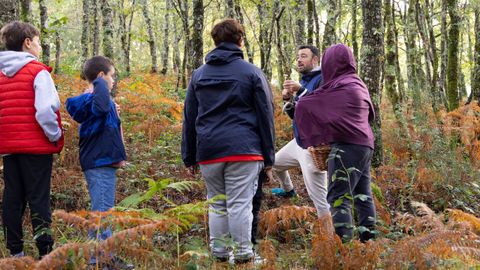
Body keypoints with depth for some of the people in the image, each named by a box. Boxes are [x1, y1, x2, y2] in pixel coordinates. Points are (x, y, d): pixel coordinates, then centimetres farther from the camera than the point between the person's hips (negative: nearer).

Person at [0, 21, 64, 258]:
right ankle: (45, 251, 0)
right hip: (36, 146, -6)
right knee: (38, 199, -1)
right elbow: (46, 109, -20)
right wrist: (55, 136, -8)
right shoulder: (38, 72, -9)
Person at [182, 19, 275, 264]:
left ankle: (219, 253, 15)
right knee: (240, 204, -2)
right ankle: (242, 254, 1)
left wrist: (189, 158, 19)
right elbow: (265, 117, 2)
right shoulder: (252, 73, 3)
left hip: (209, 152, 3)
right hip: (243, 150, -3)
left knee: (216, 204, 12)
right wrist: (268, 158, 6)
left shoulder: (198, 75, 13)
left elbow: (189, 118, 15)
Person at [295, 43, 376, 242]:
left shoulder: (340, 86, -9)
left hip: (346, 146, -9)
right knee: (362, 194, 11)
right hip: (364, 145, 9)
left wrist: (296, 103, 14)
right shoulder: (358, 84, 17)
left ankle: (343, 240, -17)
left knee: (338, 196, -11)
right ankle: (367, 239, 12)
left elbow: (306, 105, -7)